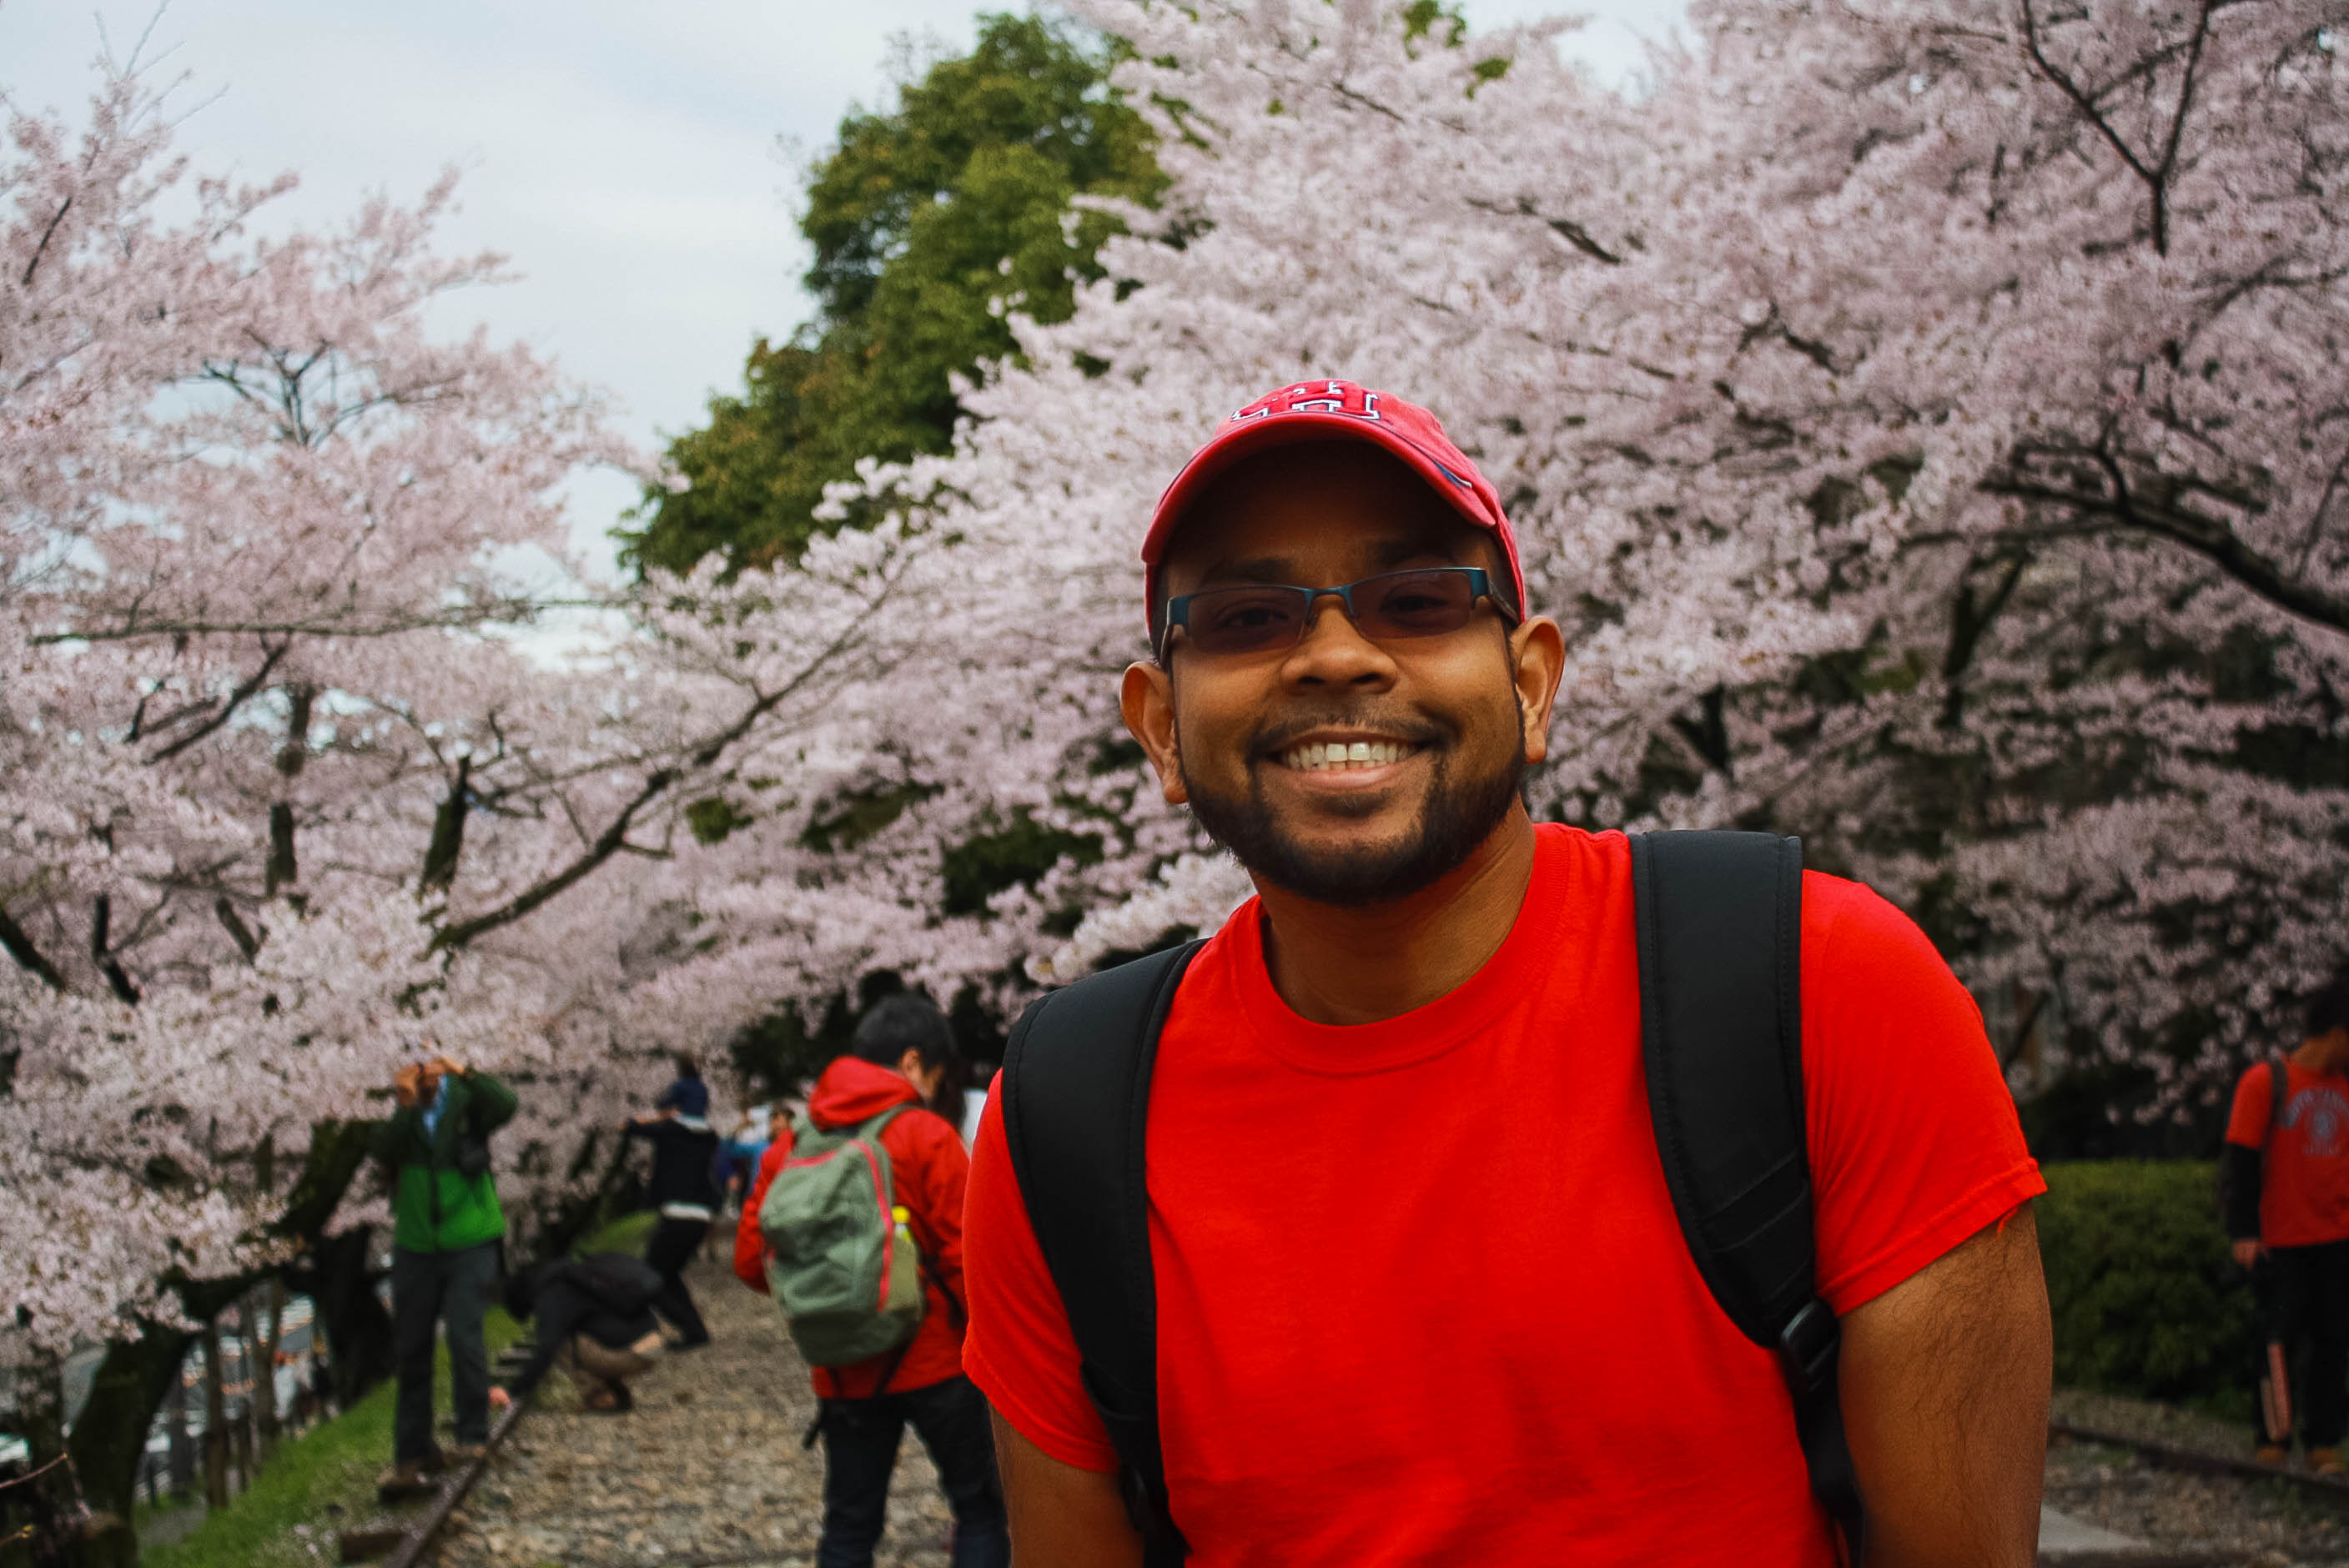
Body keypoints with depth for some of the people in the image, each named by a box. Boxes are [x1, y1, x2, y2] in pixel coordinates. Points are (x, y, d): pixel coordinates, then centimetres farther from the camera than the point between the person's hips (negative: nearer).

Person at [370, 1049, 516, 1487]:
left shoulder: (465, 1103, -1)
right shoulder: (401, 1116, 6)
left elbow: (504, 1106, -22)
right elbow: (384, 1151, -13)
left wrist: (466, 1075, -33)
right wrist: (405, 1108, -25)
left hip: (470, 1245, -3)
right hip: (415, 1248, 3)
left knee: (464, 1335, -16)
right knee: (411, 1351, 7)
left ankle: (472, 1436, -1)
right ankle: (412, 1453, 16)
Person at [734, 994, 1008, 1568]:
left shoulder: (792, 1145, 5)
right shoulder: (928, 1137, -9)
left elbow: (752, 1262, 5)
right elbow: (965, 1259, -14)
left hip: (842, 1372, 4)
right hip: (934, 1361, -4)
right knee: (981, 1508, 8)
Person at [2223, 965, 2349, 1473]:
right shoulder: (2265, 1082, -6)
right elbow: (2242, 1159, -8)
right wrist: (2243, 1230, -14)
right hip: (2283, 1240, -5)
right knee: (2282, 1340, -2)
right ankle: (2274, 1442, 6)